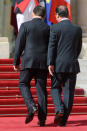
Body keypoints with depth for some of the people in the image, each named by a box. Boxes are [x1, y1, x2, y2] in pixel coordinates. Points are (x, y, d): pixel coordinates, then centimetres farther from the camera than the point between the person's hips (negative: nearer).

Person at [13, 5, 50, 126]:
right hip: (43, 62, 3)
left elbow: (19, 45, -3)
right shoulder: (48, 28, 6)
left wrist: (16, 62, 4)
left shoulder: (25, 25, -2)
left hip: (28, 61, -3)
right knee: (41, 89, 6)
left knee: (23, 84, 10)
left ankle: (31, 106, -14)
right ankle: (42, 119, 4)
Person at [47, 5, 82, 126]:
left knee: (55, 88, 13)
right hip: (72, 66, 2)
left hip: (58, 65, -2)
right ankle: (63, 120, 7)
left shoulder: (55, 28, -6)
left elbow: (51, 47, -10)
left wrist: (50, 64, -9)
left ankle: (59, 109, -11)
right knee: (68, 92, 6)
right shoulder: (77, 29, 6)